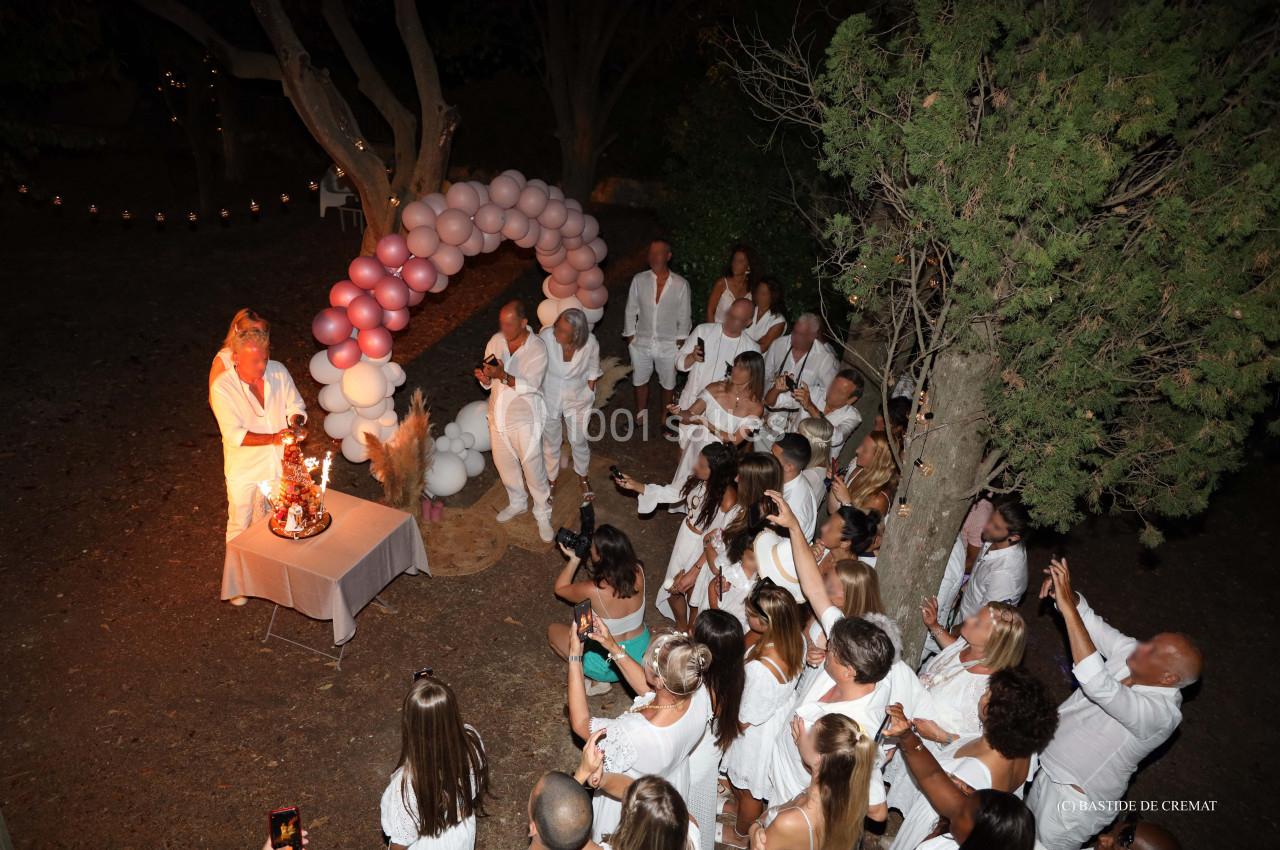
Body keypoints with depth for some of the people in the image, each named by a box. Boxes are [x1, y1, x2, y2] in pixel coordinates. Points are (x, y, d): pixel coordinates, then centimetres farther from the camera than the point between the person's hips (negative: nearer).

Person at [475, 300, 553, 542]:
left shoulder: (537, 348, -20)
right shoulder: (496, 341, -4)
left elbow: (530, 386, -26)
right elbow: (489, 382, 2)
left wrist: (503, 376, -39)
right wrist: (485, 377, -22)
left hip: (524, 420, -5)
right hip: (498, 416, 6)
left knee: (533, 469, 6)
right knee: (504, 464, 22)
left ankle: (542, 514, 27)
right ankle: (517, 503, 46)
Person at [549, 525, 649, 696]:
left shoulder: (593, 591, -33)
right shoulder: (638, 572, -20)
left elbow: (560, 588, -10)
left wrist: (574, 559, -8)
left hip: (608, 664, -5)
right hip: (642, 652, 6)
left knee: (553, 630, 17)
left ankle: (597, 681, 11)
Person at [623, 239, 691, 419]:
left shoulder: (681, 284, -10)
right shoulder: (639, 280, -7)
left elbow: (684, 316, -3)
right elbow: (631, 311, 2)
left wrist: (680, 342, -2)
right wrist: (630, 337, 1)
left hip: (668, 345, -1)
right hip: (641, 343, 2)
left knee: (668, 384, 15)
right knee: (639, 381, 18)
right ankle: (641, 416, 39)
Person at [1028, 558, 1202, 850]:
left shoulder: (1161, 713, -34)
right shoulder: (1131, 656, -11)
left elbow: (1097, 684, -49)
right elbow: (1090, 621, -7)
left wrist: (1067, 606, -52)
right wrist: (1066, 593, -31)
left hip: (1072, 799, -7)